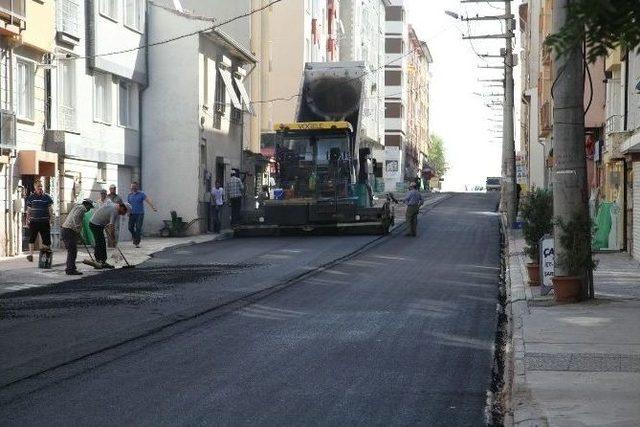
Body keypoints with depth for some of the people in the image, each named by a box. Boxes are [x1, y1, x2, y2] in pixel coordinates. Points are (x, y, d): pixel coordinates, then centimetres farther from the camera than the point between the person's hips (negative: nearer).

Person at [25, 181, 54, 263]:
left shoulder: (47, 197, 4)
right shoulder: (31, 197, 7)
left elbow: (50, 209, 5)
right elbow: (28, 209, 13)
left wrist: (51, 219, -3)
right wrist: (27, 219, 8)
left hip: (44, 221, 0)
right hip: (34, 221, 1)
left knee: (45, 237, 1)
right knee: (32, 237, -6)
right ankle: (31, 254, -8)